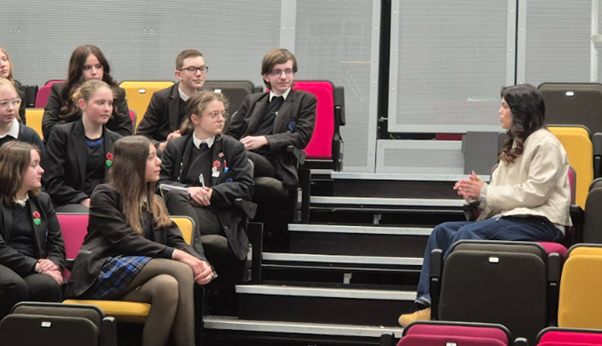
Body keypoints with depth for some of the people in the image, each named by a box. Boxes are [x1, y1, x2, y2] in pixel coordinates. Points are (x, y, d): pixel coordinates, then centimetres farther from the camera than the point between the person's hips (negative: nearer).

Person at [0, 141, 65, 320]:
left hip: (33, 270, 4)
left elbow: (57, 243, 15)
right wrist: (33, 265, -20)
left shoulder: (42, 201, 20)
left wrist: (53, 265, -8)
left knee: (49, 286, -33)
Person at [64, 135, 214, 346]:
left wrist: (200, 262, -14)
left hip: (138, 279, 5)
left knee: (168, 285, -32)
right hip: (104, 275, -5)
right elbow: (126, 241, -13)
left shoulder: (154, 202, 22)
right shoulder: (105, 195, 1)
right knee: (182, 272, -27)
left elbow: (175, 240, 8)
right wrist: (175, 255, -23)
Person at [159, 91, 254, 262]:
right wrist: (188, 190, -12)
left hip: (217, 216, -1)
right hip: (180, 204, 1)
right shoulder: (175, 147, 16)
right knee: (175, 195, -38)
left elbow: (246, 187, 4)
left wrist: (213, 192, -9)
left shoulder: (233, 148, 14)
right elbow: (161, 182, 7)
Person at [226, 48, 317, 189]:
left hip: (274, 163, -3)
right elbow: (232, 133, 22)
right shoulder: (252, 100, 30)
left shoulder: (305, 100, 18)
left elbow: (302, 137, 3)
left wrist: (264, 140, -10)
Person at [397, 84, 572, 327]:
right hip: (512, 216, 9)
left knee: (467, 234, -29)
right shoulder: (515, 143, 22)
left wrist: (486, 192, -13)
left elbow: (535, 192, -16)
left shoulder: (545, 143, -7)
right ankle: (427, 302, -21)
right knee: (443, 231, -9)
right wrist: (476, 193, -6)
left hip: (540, 223, -9)